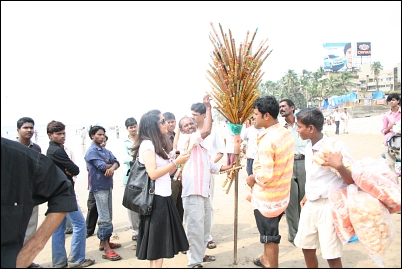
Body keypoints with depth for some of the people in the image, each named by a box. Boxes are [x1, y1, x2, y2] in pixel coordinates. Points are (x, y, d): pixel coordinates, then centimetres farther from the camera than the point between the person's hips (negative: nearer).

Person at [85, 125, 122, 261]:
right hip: (99, 187, -8)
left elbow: (116, 162, 1)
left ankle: (104, 241, 28)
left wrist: (112, 168, -20)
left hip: (108, 185, 8)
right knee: (105, 218, -8)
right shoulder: (91, 151, -11)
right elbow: (103, 166, -21)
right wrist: (111, 166, -2)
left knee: (108, 216, 15)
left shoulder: (105, 150, 13)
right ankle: (107, 249, -4)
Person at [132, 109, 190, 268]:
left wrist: (178, 161, 2)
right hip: (155, 200, -9)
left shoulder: (159, 144, 15)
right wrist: (176, 162, -18)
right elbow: (153, 174, -22)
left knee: (160, 245, 15)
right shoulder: (147, 144, -14)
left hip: (164, 198, 9)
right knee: (156, 245, 1)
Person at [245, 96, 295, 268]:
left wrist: (252, 179, -10)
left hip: (267, 198, -9)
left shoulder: (267, 140, -26)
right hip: (282, 194, 9)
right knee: (270, 232, 27)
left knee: (269, 237, 9)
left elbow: (265, 175, -29)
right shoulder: (287, 133, 1)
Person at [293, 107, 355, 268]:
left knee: (331, 256, 1)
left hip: (329, 205, -7)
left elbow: (352, 180, -16)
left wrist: (339, 166, -33)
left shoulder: (336, 147, -18)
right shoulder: (309, 147, 4)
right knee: (307, 247, 17)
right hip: (310, 204, 7)